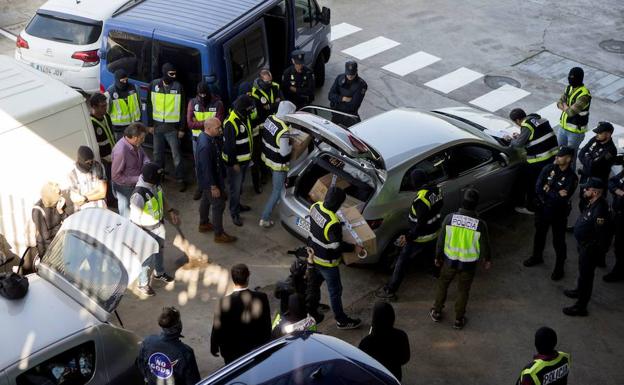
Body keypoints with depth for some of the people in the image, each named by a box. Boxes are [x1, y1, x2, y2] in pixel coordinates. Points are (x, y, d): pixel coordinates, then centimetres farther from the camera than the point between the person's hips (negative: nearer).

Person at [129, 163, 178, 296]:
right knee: (147, 258, 12)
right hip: (146, 231, -7)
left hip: (159, 225, 7)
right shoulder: (139, 195, -36)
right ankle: (143, 284, 36)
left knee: (159, 250, 29)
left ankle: (159, 273, 56)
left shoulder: (156, 185, -13)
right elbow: (135, 219, -27)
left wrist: (170, 212, 10)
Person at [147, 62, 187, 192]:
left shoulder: (178, 86, -9)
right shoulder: (154, 85, -3)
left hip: (172, 127, -3)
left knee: (176, 155, 0)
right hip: (157, 126, 3)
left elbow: (182, 108, -5)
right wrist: (150, 124, 5)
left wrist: (182, 128, -6)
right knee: (158, 153, 16)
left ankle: (181, 180, 9)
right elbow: (150, 106, 5)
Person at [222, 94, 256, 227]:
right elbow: (229, 146, -25)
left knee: (240, 185, 24)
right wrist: (234, 163, -20)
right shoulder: (231, 123, -28)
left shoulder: (244, 117, 2)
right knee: (235, 187, 1)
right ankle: (234, 213, 13)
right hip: (235, 161, -9)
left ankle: (237, 204, 42)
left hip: (245, 159, 9)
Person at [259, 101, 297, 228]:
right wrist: (292, 144, -9)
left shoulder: (269, 118, -10)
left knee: (277, 185, 33)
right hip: (278, 164, -8)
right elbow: (284, 152, -27)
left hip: (267, 157, 8)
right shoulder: (284, 130, -33)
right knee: (277, 191, 6)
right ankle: (264, 219, 8)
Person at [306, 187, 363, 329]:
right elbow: (337, 246, -28)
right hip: (326, 262, -8)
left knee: (313, 285, 25)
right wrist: (355, 248, -15)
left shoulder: (315, 207, -11)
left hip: (313, 255, 8)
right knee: (335, 291, 11)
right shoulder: (333, 223, -35)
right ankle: (341, 320, 27)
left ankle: (310, 311, 42)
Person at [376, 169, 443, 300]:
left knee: (402, 262, 3)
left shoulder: (421, 199, -32)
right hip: (434, 234, 8)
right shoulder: (436, 190, -6)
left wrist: (408, 237, -22)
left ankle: (390, 290, 9)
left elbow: (421, 224, -30)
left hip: (421, 237, -8)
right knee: (433, 255, 32)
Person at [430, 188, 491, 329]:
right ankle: (459, 319, 33)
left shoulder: (450, 218, -19)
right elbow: (484, 245, -7)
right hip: (468, 264, -1)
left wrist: (438, 257, 9)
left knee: (442, 285, 25)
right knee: (463, 291, 20)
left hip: (450, 261, 1)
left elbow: (441, 240, -7)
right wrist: (488, 259, 14)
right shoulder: (480, 224, -21)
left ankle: (436, 312, 38)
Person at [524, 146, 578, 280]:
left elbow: (562, 199, -27)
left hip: (559, 213, -4)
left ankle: (559, 267, 27)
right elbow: (538, 188, -14)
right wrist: (555, 194, -22)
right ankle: (537, 256, 47)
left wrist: (547, 190, -21)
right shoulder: (549, 169, -9)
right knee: (539, 234, 24)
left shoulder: (571, 177, -20)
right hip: (542, 209, 4)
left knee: (558, 241, 9)